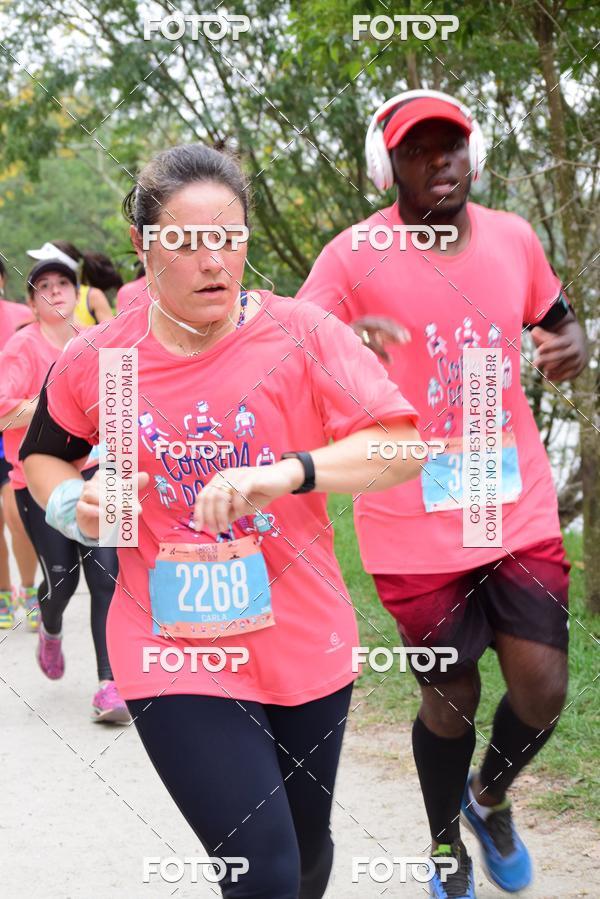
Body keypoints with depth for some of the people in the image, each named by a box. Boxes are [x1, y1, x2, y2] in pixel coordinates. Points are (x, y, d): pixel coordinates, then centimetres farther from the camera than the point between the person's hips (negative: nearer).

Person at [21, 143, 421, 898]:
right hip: (175, 657, -1)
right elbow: (43, 456, 14)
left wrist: (287, 472, -34)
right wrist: (72, 502, -9)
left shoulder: (301, 337, -9)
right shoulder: (93, 362, -4)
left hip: (304, 645, 2)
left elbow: (403, 445, -18)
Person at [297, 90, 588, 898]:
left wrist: (572, 346, -5)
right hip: (415, 523, -3)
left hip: (518, 507, 3)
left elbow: (558, 319, 20)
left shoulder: (513, 236, 3)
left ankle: (491, 798, 34)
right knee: (451, 698, 7)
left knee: (541, 687, -1)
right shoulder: (355, 256, -11)